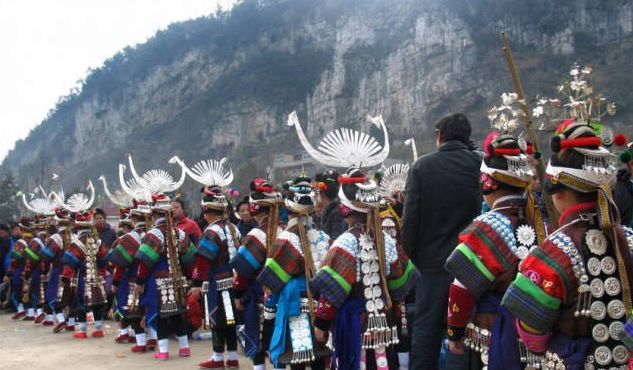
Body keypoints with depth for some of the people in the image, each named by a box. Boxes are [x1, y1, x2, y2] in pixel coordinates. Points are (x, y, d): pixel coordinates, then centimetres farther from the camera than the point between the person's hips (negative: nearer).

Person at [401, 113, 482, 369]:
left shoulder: (422, 166, -5)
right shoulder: (479, 165, -5)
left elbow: (410, 216, -7)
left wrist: (411, 254, 3)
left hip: (432, 259, 0)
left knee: (426, 326, 11)